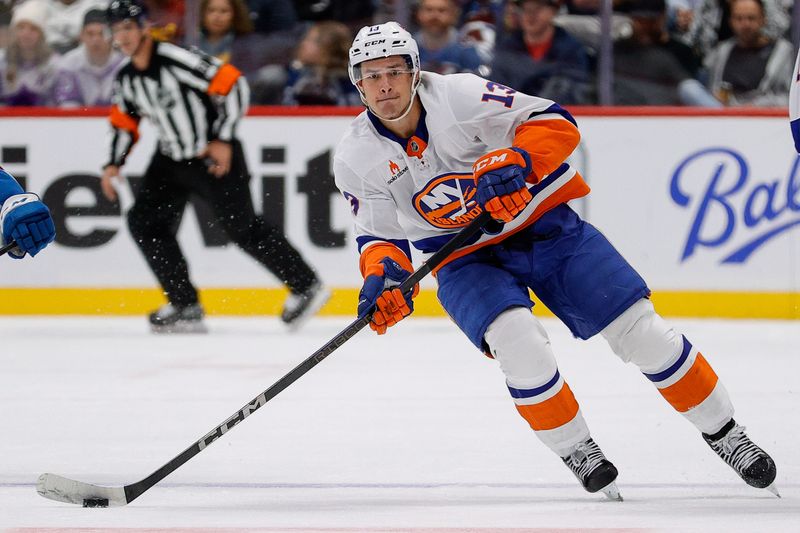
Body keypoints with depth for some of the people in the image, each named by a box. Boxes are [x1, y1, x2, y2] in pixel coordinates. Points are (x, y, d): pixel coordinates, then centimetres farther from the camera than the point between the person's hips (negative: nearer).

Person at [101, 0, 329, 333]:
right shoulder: (126, 81, 0)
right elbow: (125, 123, 16)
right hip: (172, 159, 8)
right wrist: (114, 164, 2)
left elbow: (233, 84, -23)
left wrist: (223, 140, -22)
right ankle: (185, 307, 4)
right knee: (145, 222, -3)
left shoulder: (177, 60, -24)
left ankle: (306, 287, 8)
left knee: (242, 228, -6)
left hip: (216, 156, -8)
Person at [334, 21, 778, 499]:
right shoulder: (357, 159, -9)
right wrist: (382, 275, -20)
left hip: (544, 225, -1)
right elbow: (381, 232, 0)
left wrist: (513, 162, -37)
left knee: (640, 329, -6)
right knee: (518, 340, -28)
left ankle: (724, 433, 11)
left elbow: (555, 124, -20)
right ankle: (577, 452, -8)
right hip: (468, 259, 1)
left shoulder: (458, 95, -20)